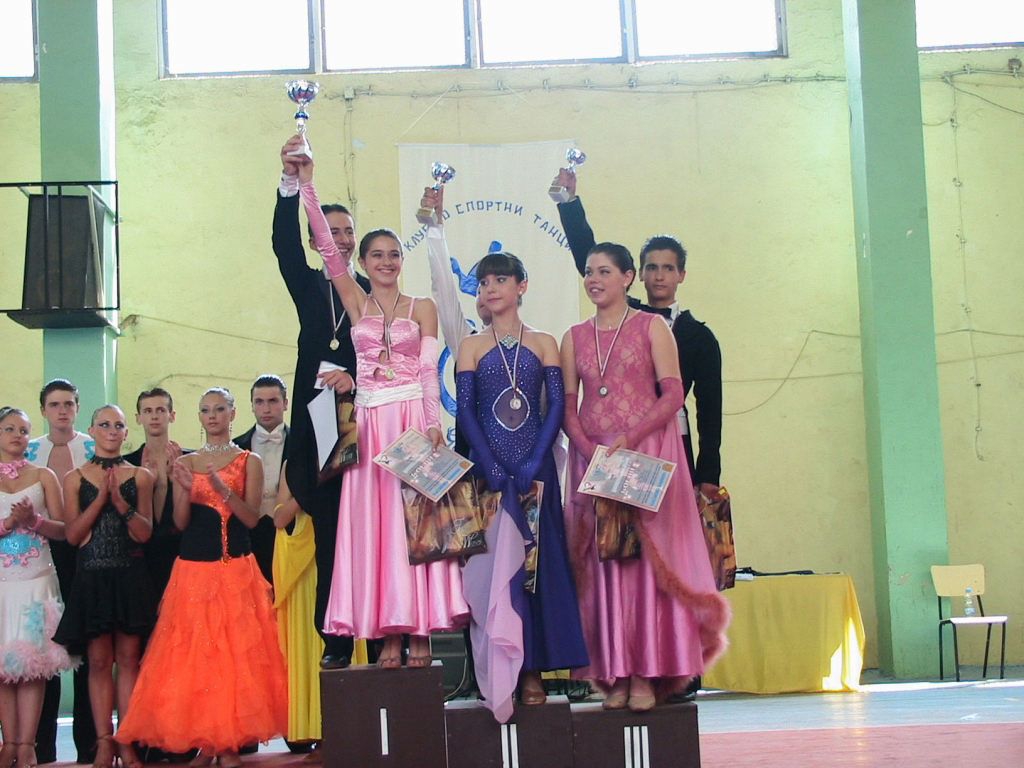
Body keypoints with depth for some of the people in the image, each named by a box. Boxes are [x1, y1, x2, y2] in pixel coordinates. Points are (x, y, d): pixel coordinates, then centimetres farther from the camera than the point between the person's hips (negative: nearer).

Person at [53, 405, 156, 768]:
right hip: (92, 577, 0)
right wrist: (101, 498, -10)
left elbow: (145, 533, 0)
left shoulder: (140, 476, 6)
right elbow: (72, 535, 0)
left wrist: (120, 502, -15)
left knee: (128, 659, 0)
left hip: (130, 576, 0)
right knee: (99, 661, 1)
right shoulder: (75, 478, 7)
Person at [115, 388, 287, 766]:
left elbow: (251, 518, -3)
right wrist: (186, 490, -13)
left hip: (236, 569, -2)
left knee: (235, 651, -5)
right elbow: (181, 522, 6)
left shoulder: (248, 461, 4)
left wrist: (224, 490, -18)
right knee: (193, 653, -1)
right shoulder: (185, 463, 11)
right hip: (193, 568, 2)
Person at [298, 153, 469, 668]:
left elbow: (429, 369, 0)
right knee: (374, 524, -2)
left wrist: (433, 423, -12)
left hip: (415, 418, -1)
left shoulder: (422, 308, 9)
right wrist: (305, 183, -6)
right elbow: (325, 245, 2)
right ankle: (389, 633, 0)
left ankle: (420, 630, -1)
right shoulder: (355, 301, 11)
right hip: (370, 422, 1)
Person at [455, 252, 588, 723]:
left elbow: (556, 405, 1)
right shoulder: (472, 347, 9)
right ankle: (500, 674, -2)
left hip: (534, 467, 0)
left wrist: (536, 461, -12)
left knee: (537, 560, 0)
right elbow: (465, 409, 0)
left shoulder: (544, 344, 9)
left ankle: (532, 670, 5)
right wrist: (489, 466, -13)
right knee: (492, 563, -4)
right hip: (488, 467, 0)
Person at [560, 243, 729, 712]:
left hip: (646, 451, -3)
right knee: (601, 561, 0)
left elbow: (672, 395, -6)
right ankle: (615, 675, 2)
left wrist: (628, 440, -16)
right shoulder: (574, 337, 13)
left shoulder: (651, 327, 3)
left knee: (645, 554, -6)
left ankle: (647, 674, -3)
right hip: (591, 458, 3)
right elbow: (567, 406, 7)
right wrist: (588, 449, -11)